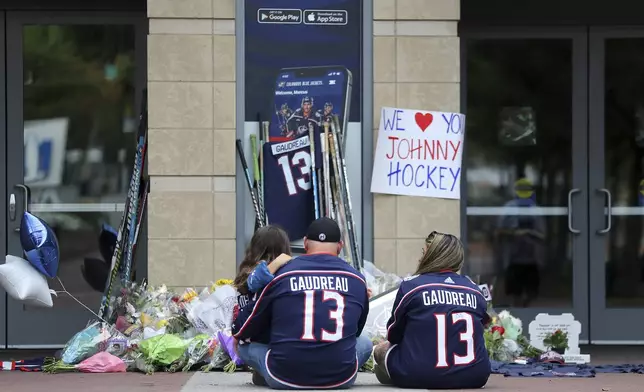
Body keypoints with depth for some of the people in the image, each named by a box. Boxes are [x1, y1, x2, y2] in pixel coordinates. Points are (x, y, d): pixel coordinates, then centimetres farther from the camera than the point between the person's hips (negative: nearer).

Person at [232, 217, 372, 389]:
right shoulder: (356, 279, 6)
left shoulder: (281, 274, 1)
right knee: (365, 343, 29)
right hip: (341, 378, 0)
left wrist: (238, 333, 36)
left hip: (285, 378, 0)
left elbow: (240, 331, 12)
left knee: (243, 347, 24)